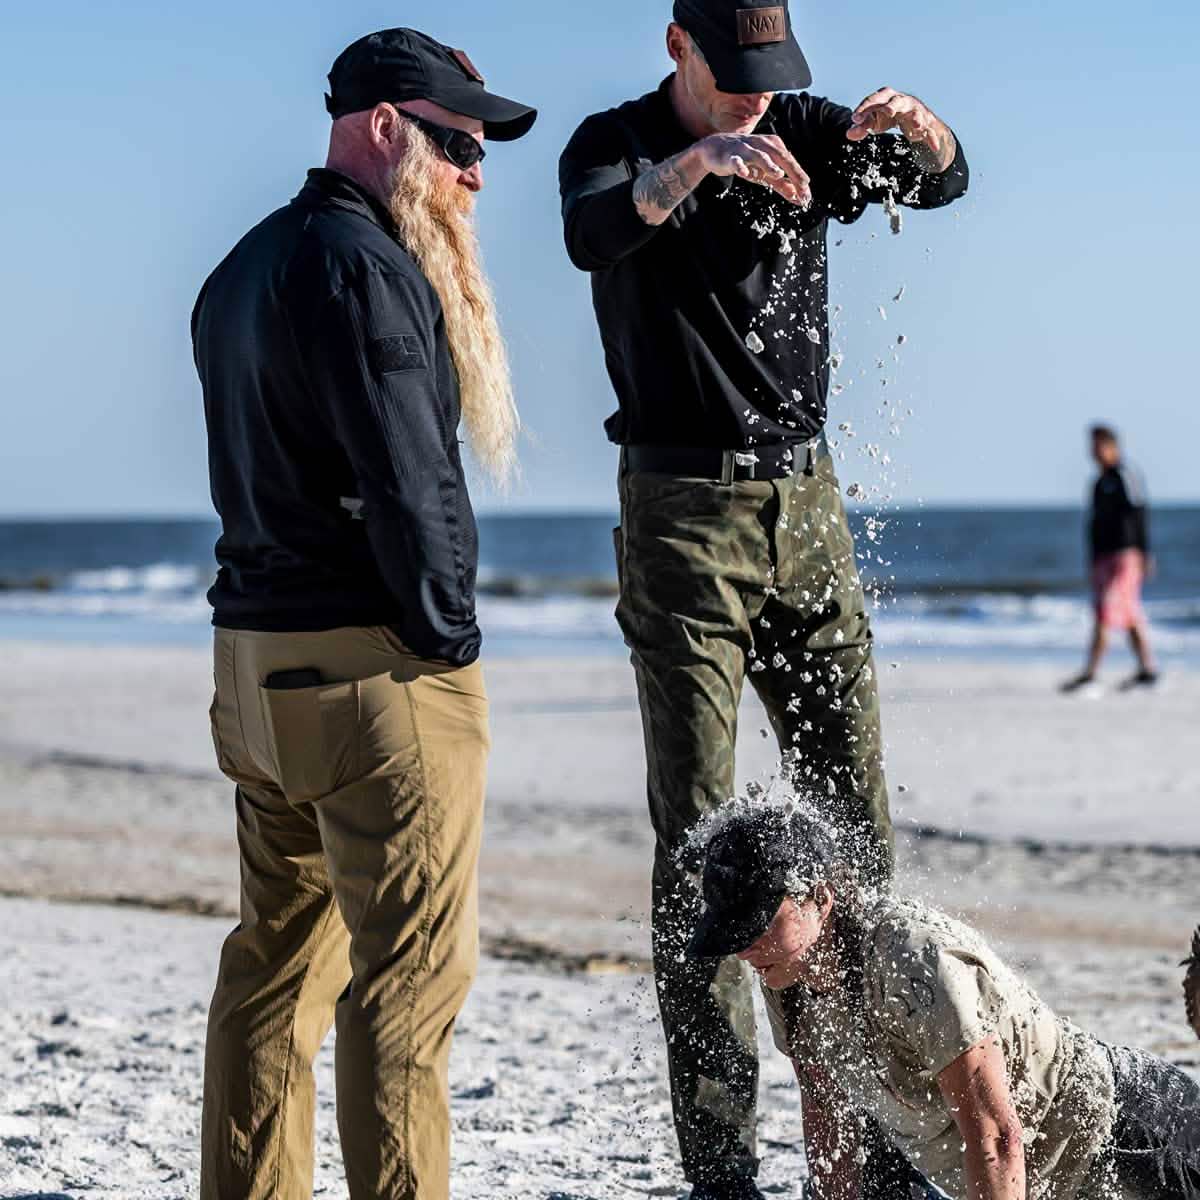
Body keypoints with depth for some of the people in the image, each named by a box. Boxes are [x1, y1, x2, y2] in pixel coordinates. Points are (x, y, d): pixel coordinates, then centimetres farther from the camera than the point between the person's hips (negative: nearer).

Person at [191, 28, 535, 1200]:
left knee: (276, 963, 13)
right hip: (376, 665, -9)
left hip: (254, 662, 9)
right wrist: (448, 638, -8)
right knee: (407, 976, -6)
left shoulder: (243, 270, 18)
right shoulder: (364, 267, -12)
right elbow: (406, 478, -18)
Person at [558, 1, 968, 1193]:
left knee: (856, 814, 3)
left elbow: (943, 183, -6)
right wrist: (697, 162, -45)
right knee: (698, 835, -7)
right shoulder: (614, 144, -3)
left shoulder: (804, 134, 8)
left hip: (805, 505, 4)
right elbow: (593, 235, -26)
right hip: (681, 516, -4)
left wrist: (916, 127, -29)